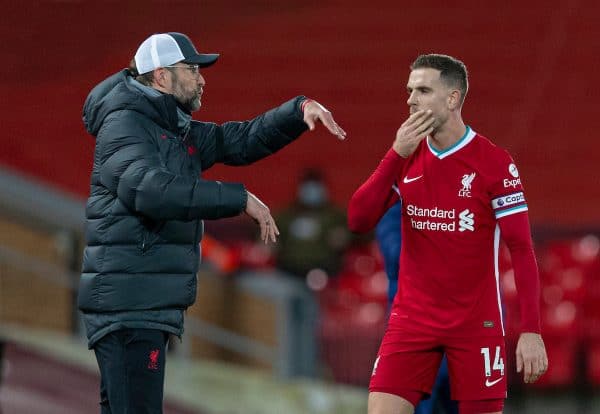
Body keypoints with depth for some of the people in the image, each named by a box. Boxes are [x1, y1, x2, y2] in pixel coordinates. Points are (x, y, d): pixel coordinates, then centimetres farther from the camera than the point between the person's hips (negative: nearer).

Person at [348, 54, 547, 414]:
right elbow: (359, 220, -4)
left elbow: (522, 250, -8)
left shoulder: (494, 163, -7)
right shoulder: (406, 158, 6)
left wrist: (531, 331, -15)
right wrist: (397, 155, -13)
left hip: (477, 323, -3)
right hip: (412, 318, 3)